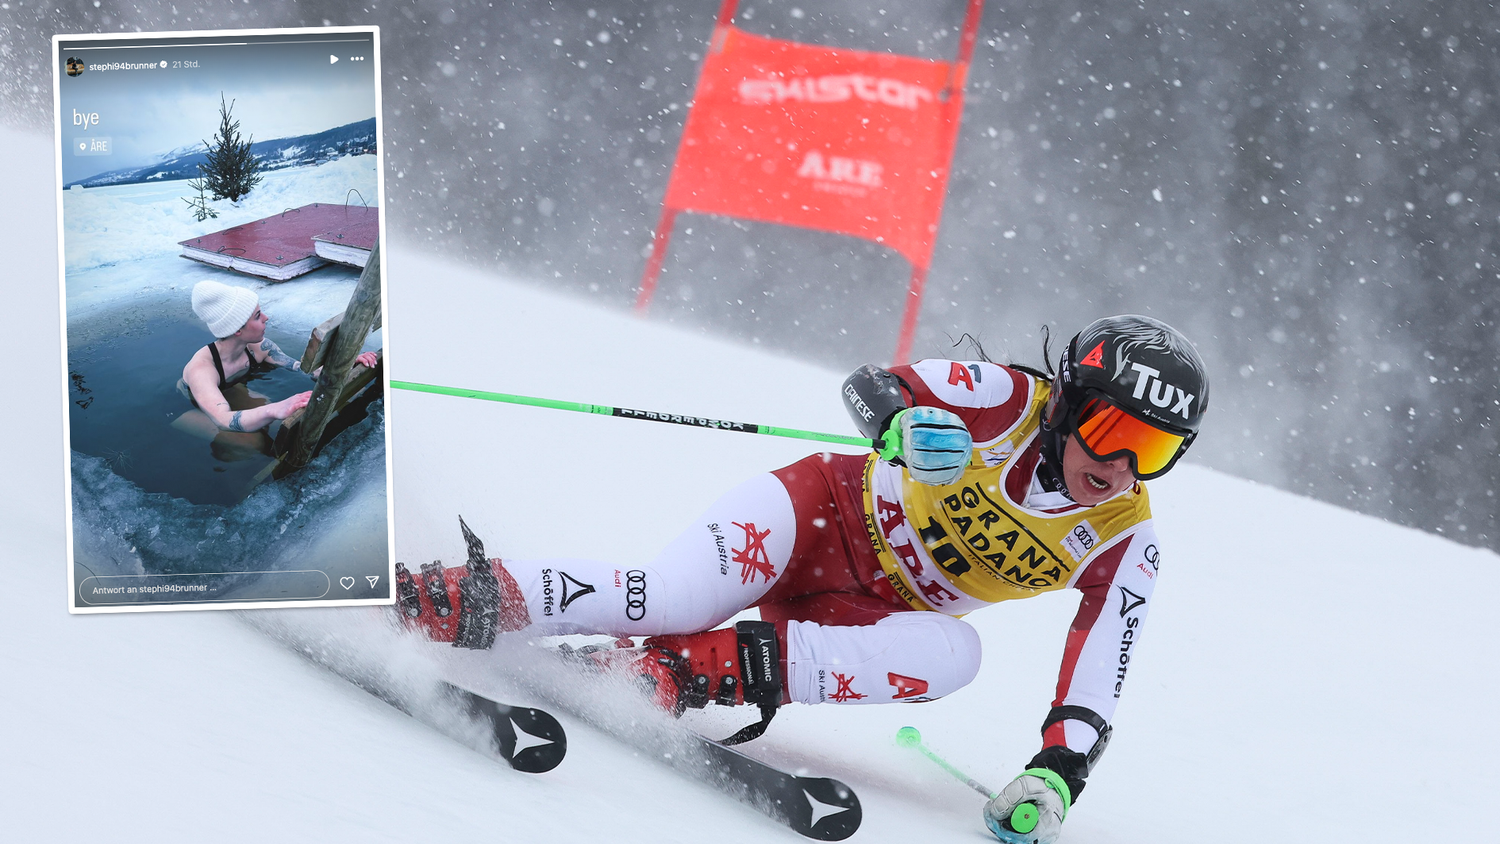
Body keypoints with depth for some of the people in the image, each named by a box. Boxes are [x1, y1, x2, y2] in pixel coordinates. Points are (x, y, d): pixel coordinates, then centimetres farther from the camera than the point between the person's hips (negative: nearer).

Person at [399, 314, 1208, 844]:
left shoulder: (1124, 544, -9)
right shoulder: (1011, 400, -16)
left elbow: (1096, 686, -10)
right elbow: (868, 384, -17)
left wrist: (1057, 776, -27)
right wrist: (904, 428, -39)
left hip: (876, 617, 3)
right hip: (831, 512, -3)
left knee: (952, 654, -33)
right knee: (669, 601, -30)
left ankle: (714, 666, -33)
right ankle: (473, 599, -17)